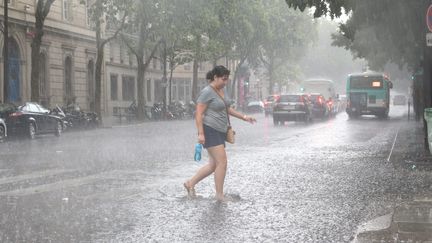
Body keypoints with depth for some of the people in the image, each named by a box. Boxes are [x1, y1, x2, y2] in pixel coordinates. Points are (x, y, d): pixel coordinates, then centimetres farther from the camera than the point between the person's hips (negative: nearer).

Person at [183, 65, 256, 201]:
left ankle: (190, 183, 22)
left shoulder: (221, 90, 13)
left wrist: (244, 117, 17)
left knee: (213, 165, 10)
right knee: (222, 162, -12)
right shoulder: (207, 92, -14)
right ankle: (220, 195, -5)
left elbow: (227, 109, 24)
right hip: (210, 131, -9)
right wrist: (201, 133, -22)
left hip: (220, 132, 10)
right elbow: (199, 113, -16)